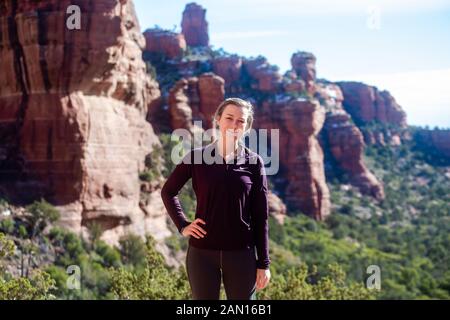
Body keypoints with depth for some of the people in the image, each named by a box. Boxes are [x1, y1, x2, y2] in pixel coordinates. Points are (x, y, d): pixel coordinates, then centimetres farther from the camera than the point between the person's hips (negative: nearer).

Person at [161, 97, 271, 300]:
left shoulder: (253, 162, -1)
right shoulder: (196, 157, -1)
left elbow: (261, 216, 0)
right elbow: (168, 191, 12)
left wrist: (263, 263, -1)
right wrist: (182, 225, 0)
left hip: (241, 253, 0)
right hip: (202, 252, 0)